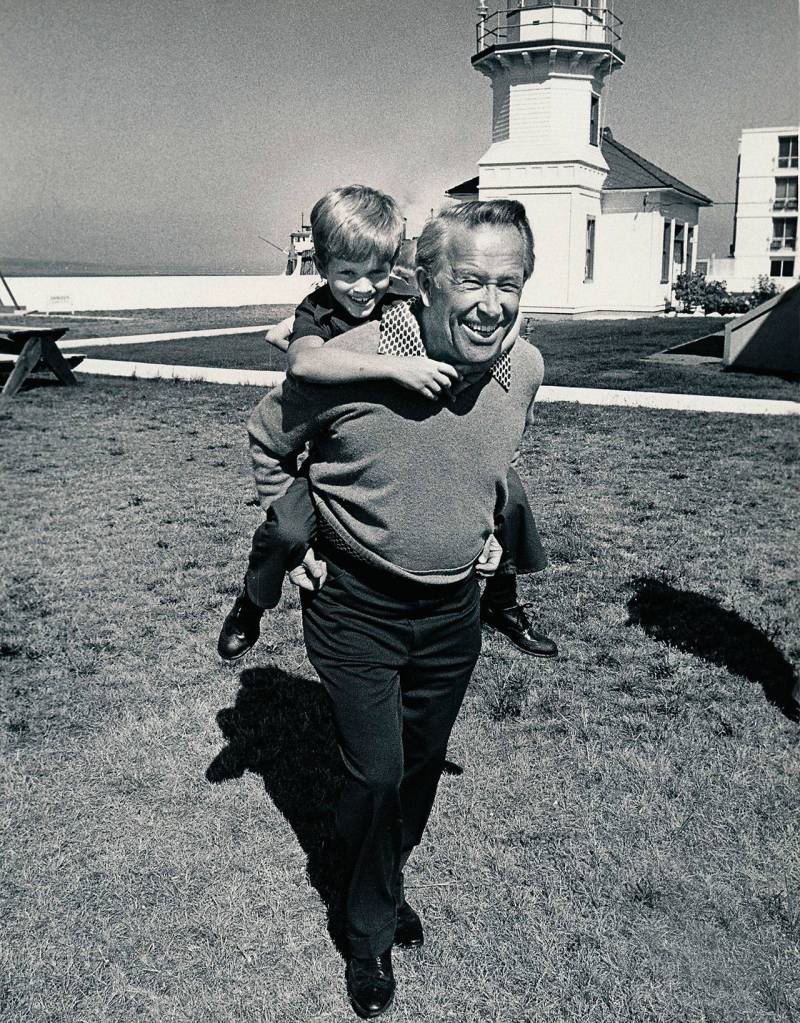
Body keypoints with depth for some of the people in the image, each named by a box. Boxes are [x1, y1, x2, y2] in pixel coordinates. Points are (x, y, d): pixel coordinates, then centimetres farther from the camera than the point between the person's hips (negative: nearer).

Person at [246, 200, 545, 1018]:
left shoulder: (525, 369, -10)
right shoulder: (349, 363, -24)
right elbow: (267, 441, -4)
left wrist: (487, 529, 10)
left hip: (453, 613, 4)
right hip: (354, 607, -4)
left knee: (423, 765, 19)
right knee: (376, 776, 1)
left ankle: (385, 883, 49)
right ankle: (370, 933, 30)